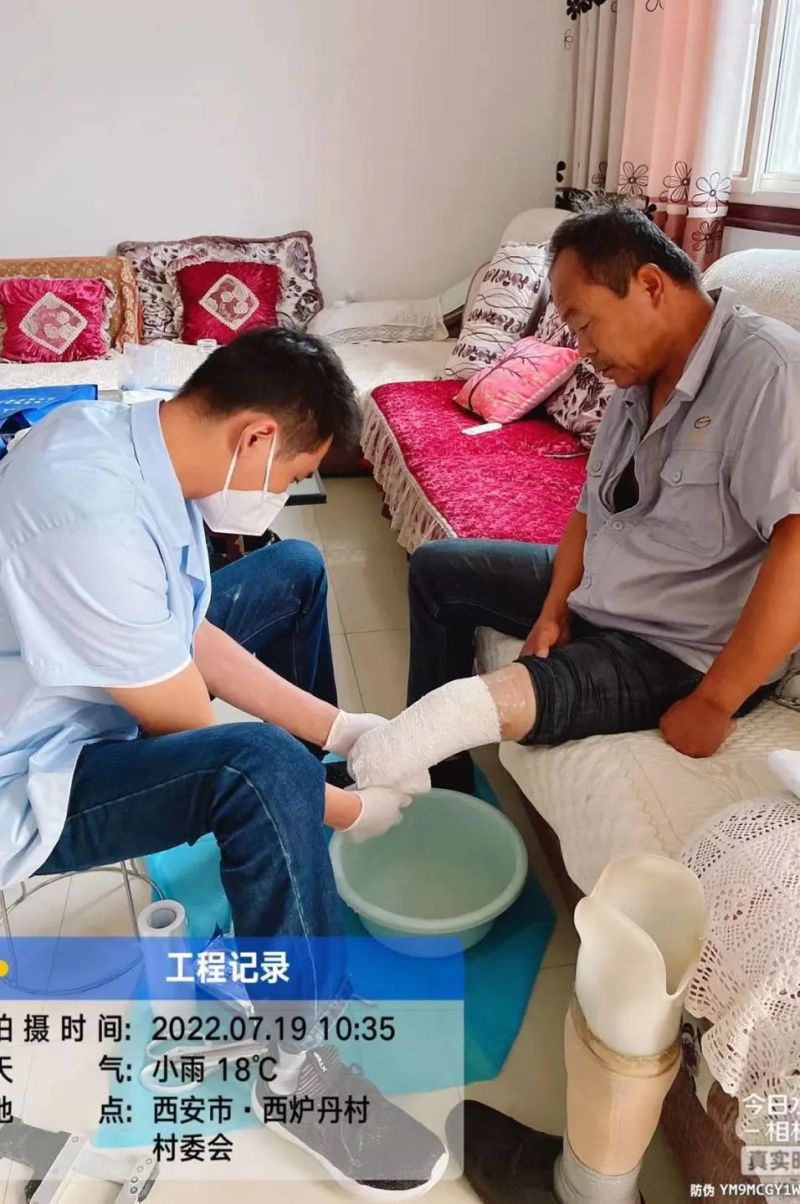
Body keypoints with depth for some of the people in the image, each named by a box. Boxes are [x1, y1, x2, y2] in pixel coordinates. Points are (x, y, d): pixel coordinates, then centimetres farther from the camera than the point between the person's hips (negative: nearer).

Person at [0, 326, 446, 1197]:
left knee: (294, 573, 10)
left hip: (92, 684, 9)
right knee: (267, 769, -35)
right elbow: (191, 734, -25)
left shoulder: (131, 440, -6)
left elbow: (194, 637, 1)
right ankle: (296, 1060, -9)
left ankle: (300, 855, 26)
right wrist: (345, 809, -12)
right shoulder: (99, 520, -35)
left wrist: (337, 727, -3)